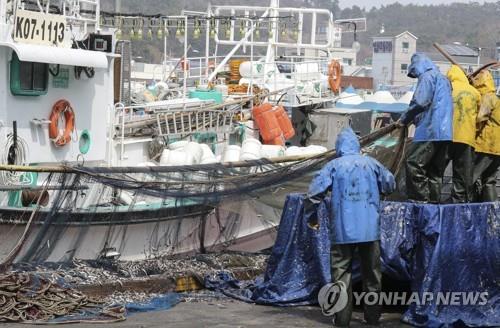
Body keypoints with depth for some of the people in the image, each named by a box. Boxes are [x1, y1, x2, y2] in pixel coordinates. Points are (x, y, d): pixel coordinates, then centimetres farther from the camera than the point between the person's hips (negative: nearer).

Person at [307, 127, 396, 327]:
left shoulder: (334, 165, -3)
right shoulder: (371, 163, 3)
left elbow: (315, 191, -6)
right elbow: (390, 184, 13)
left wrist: (310, 215, 11)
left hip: (343, 230, -2)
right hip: (370, 228, 2)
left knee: (341, 273, 5)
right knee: (371, 272, 11)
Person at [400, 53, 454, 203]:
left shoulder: (427, 76, -3)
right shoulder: (443, 79, 25)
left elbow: (419, 102, -14)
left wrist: (404, 119, -1)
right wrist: (415, 118, 19)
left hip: (430, 129, -9)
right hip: (445, 132, 9)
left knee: (414, 163, -10)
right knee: (436, 168, 9)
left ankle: (420, 198, -15)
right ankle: (434, 199, 8)